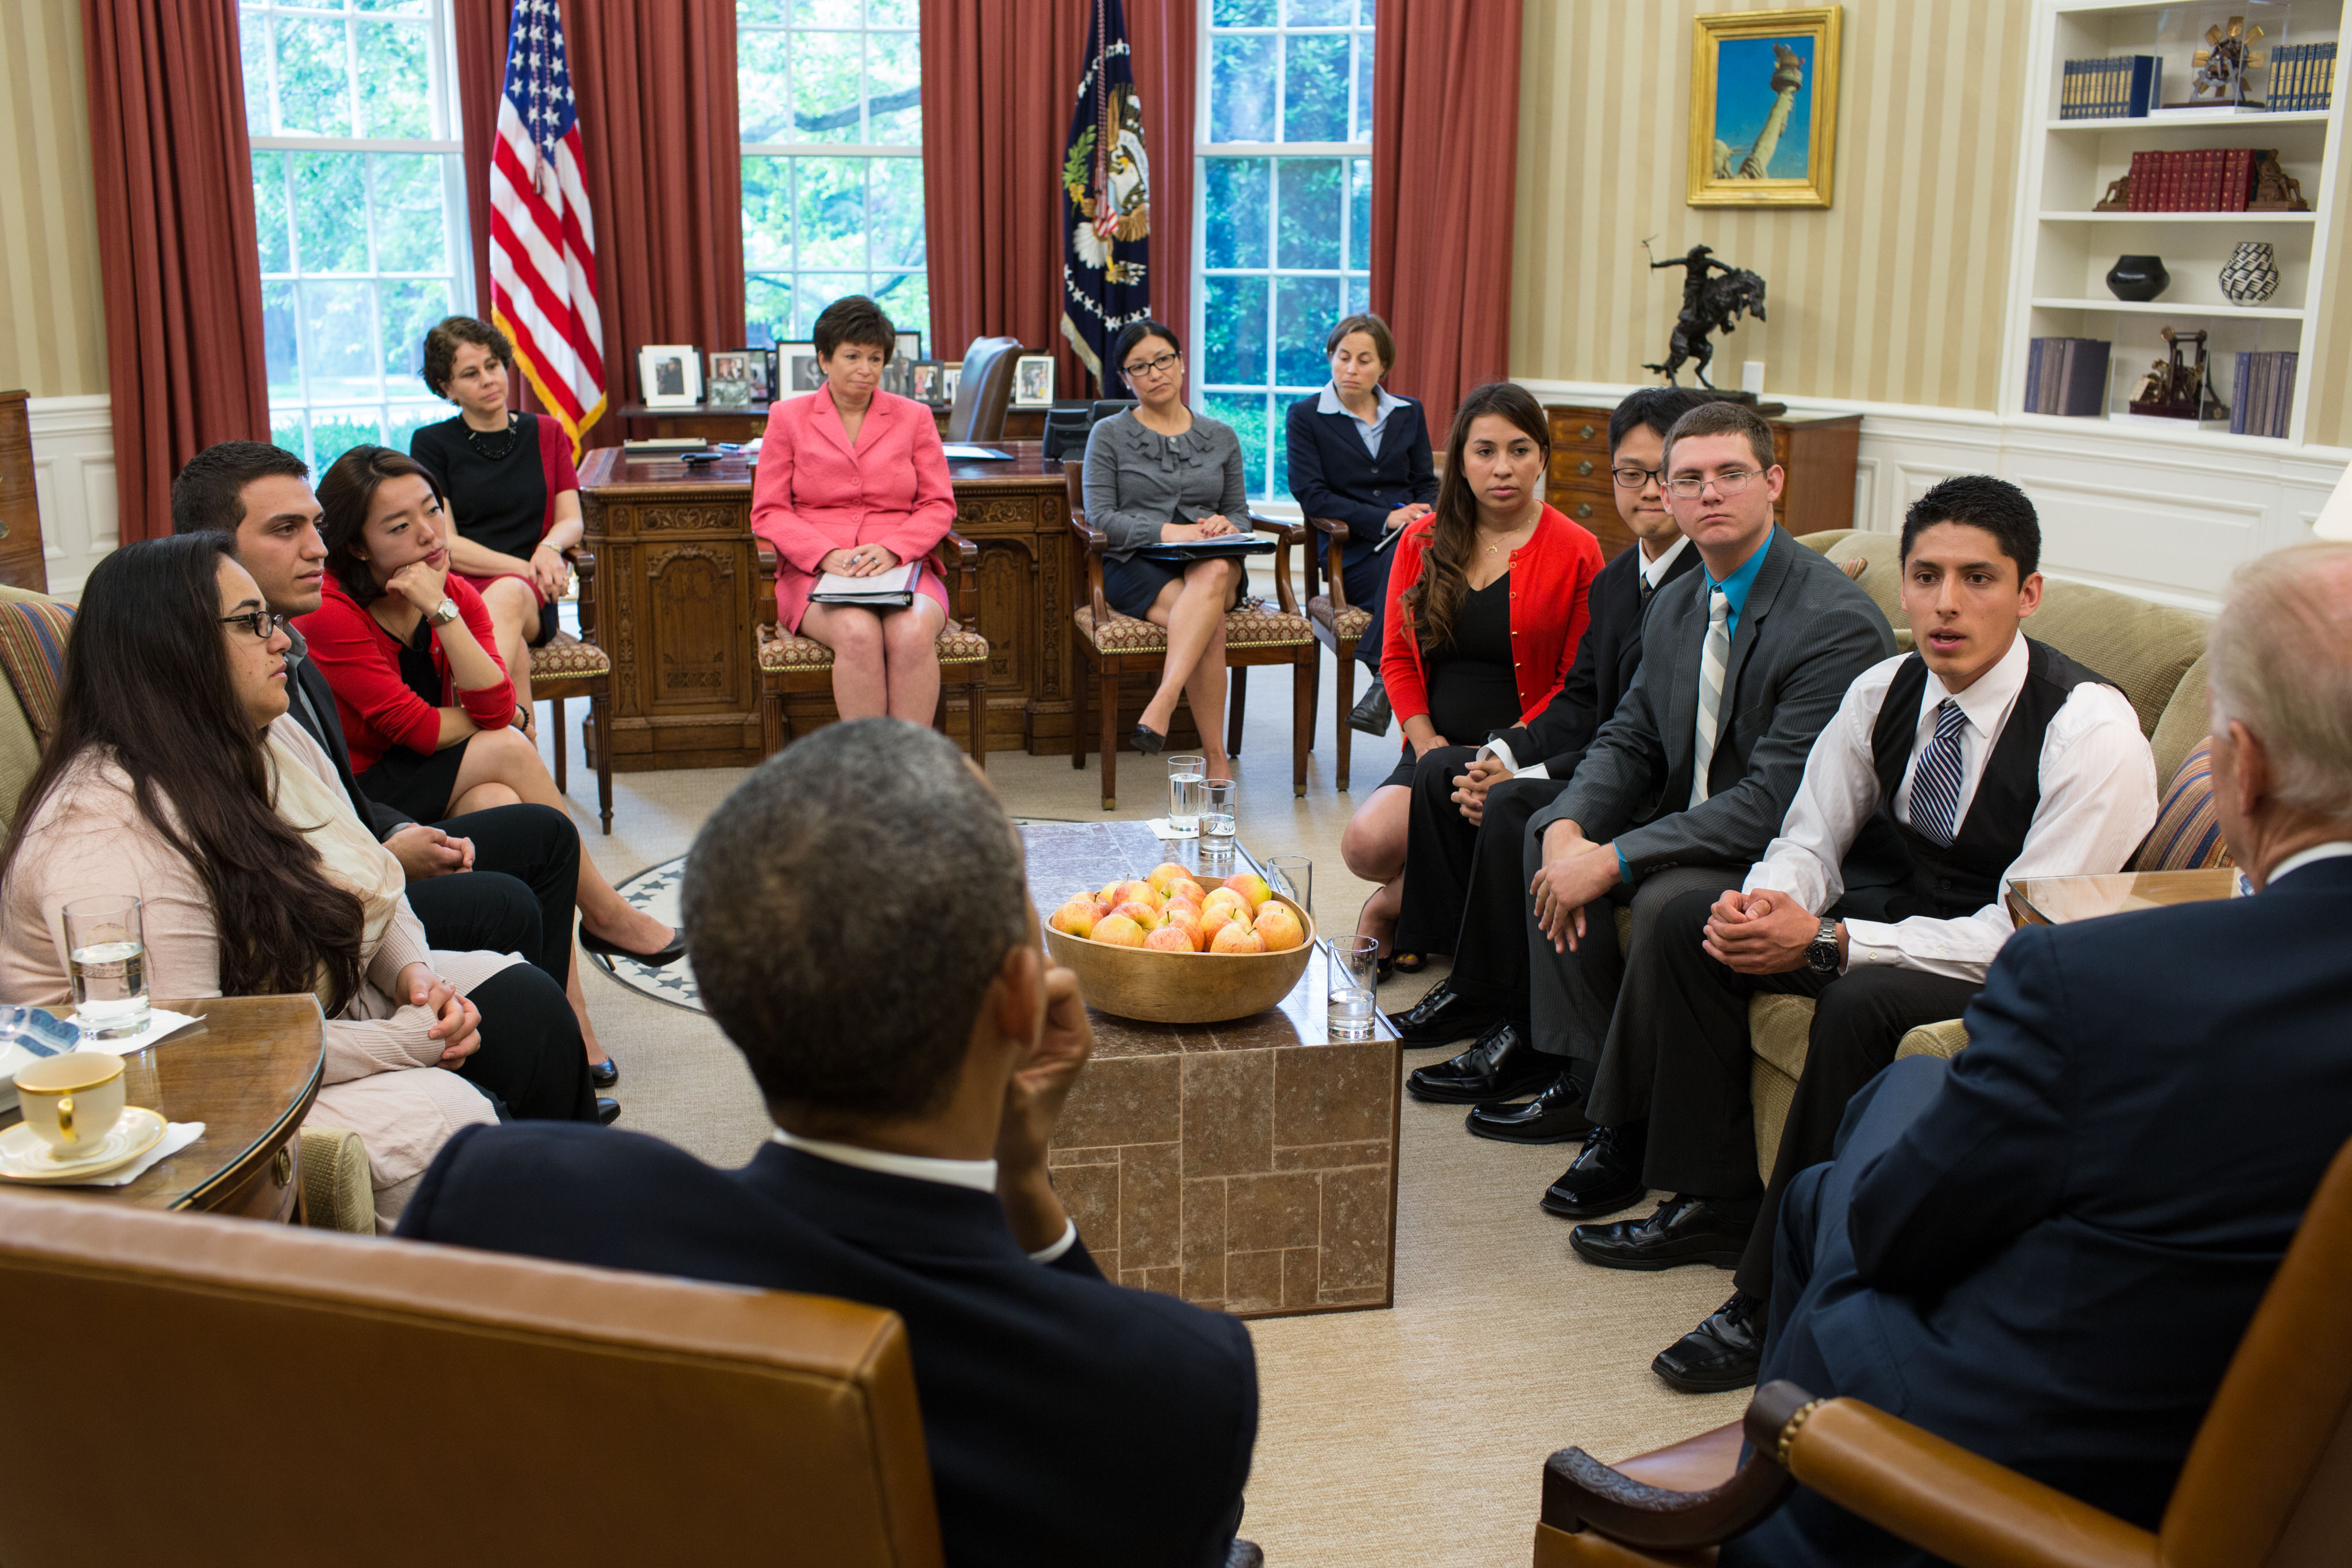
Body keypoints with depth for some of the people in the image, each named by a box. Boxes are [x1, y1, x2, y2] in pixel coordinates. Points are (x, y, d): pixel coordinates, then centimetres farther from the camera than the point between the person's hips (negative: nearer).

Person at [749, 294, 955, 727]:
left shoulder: (914, 417, 15)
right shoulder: (787, 417, 12)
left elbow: (939, 505, 9)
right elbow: (768, 512, 7)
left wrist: (892, 550, -10)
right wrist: (827, 554, -11)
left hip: (900, 568, 1)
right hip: (814, 573, -1)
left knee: (912, 634, -33)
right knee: (858, 633, -34)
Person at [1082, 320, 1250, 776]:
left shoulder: (1221, 438, 20)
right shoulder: (1108, 435, 10)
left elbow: (1240, 513, 19)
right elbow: (1100, 516, -1)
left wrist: (1226, 526, -8)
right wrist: (1165, 532, -16)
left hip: (1211, 563, 2)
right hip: (1135, 567, -2)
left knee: (1215, 573, -39)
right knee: (1210, 621, -35)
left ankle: (1163, 701, -49)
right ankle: (1216, 759, -37)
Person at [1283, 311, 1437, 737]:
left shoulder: (1409, 414, 22)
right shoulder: (1305, 416, 10)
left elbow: (1426, 484, 19)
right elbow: (1311, 495, -2)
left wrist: (1424, 516, -8)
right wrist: (1384, 520, -14)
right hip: (1351, 554, -3)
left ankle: (1385, 676, -38)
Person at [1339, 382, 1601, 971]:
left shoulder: (1576, 552, -2)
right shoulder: (1423, 542, 10)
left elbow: (1579, 684, -2)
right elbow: (1397, 656, 13)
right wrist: (1426, 741, -3)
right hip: (1436, 750, 3)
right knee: (1366, 844, -25)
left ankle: (1392, 904, 5)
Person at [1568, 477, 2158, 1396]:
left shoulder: (2092, 730, -22)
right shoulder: (1884, 692, -2)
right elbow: (1810, 840, 5)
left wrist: (1827, 941, -30)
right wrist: (1767, 904, -21)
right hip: (1887, 909, 7)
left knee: (1862, 1002, -35)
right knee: (1691, 922, -8)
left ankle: (1778, 1298, -21)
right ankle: (1714, 1206, 1)